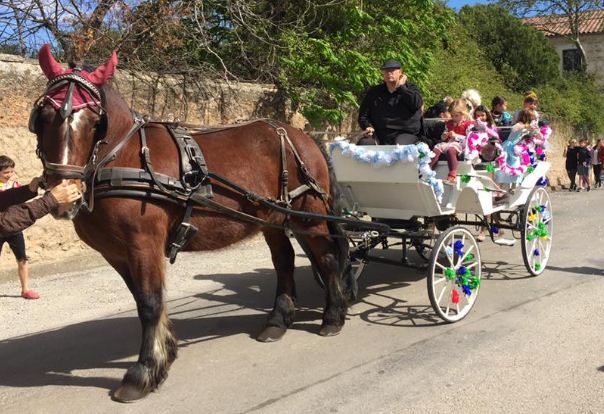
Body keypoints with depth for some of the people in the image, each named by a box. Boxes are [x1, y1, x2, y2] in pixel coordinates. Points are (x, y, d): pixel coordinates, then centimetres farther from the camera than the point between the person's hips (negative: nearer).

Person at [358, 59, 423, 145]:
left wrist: (401, 87, -1)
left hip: (405, 133, -2)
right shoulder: (374, 92, 19)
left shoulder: (410, 89, 14)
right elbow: (363, 115, 19)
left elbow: (417, 103, -10)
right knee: (363, 144, -28)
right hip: (379, 134, 2)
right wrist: (367, 126, -3)